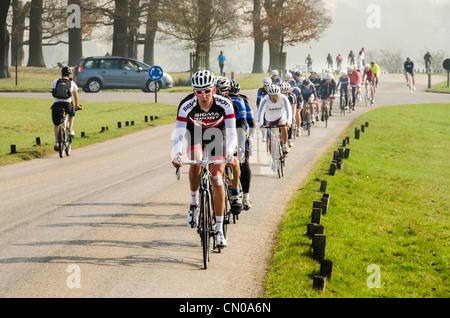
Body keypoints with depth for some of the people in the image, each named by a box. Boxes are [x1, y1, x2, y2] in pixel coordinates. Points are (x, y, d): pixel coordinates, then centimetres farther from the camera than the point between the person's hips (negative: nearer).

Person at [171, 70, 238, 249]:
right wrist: (177, 155, -53)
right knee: (195, 164, -30)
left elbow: (232, 133, -34)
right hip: (195, 132, 0)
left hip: (217, 133, 0)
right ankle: (194, 202, -4)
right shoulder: (187, 105, -32)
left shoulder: (224, 104, -32)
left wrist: (229, 154, -52)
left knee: (217, 177, -10)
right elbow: (179, 134, -35)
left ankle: (219, 229, -6)